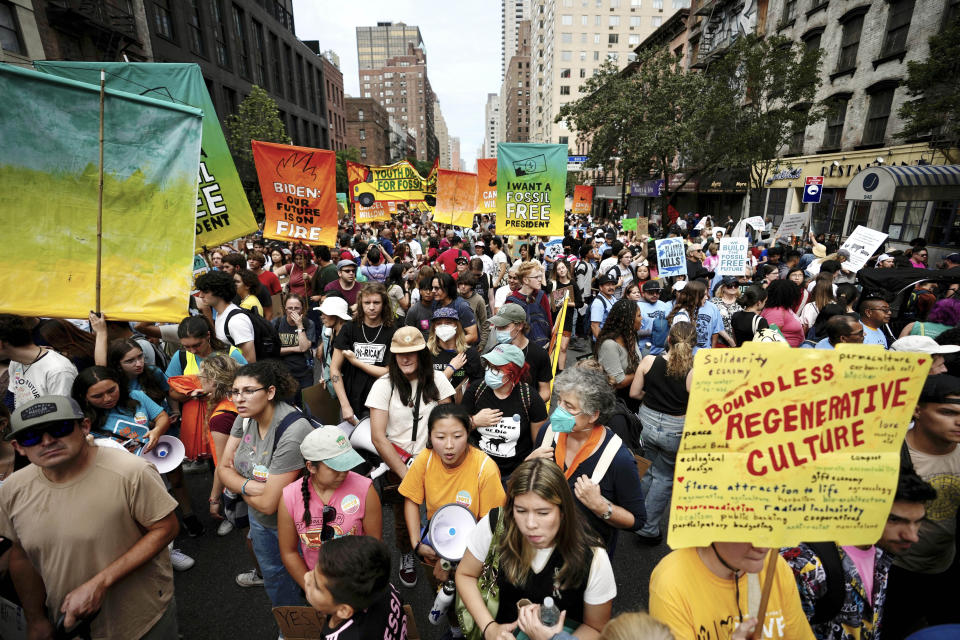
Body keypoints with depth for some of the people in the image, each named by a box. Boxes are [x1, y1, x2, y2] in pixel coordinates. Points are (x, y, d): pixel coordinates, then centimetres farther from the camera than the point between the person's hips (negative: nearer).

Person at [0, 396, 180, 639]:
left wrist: (99, 584, -24)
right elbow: (22, 557, 5)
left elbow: (166, 528, -20)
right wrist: (36, 620, 11)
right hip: (67, 619, 4)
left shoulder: (132, 473, -26)